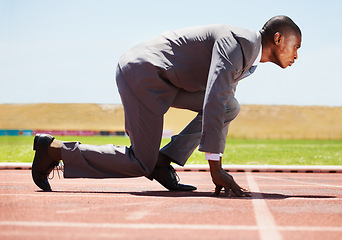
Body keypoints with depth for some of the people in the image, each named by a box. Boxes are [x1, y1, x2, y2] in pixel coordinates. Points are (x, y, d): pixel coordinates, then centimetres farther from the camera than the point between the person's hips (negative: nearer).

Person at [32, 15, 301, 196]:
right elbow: (213, 100, -27)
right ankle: (54, 148, 0)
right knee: (141, 165, -7)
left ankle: (164, 161, 1)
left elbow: (219, 107, 22)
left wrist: (218, 165, 20)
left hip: (162, 78, 10)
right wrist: (215, 167, -27)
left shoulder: (246, 57, 16)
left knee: (231, 108, 6)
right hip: (144, 72, -10)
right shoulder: (238, 42, -16)